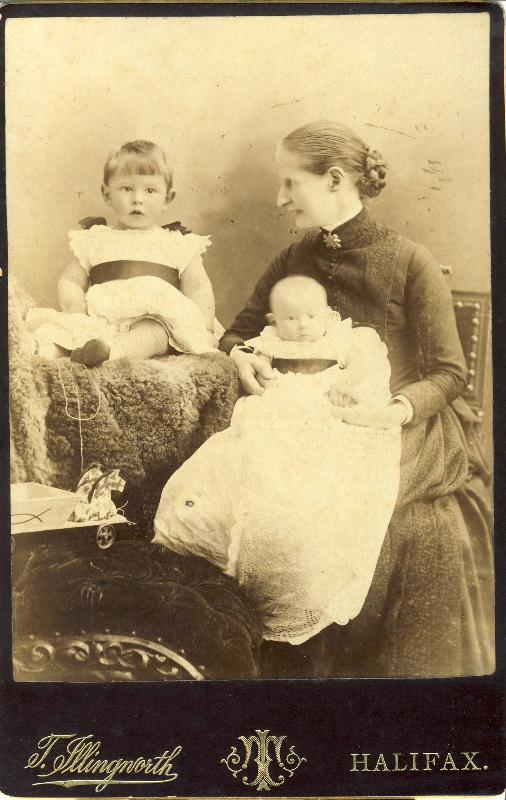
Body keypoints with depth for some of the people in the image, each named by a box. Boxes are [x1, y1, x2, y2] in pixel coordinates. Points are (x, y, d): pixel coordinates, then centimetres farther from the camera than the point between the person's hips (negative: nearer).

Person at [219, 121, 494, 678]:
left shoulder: (410, 262, -4)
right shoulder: (293, 261, 9)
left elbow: (448, 372, -4)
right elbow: (239, 331, 18)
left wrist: (394, 412, -22)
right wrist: (241, 356, -6)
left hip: (407, 430, -3)